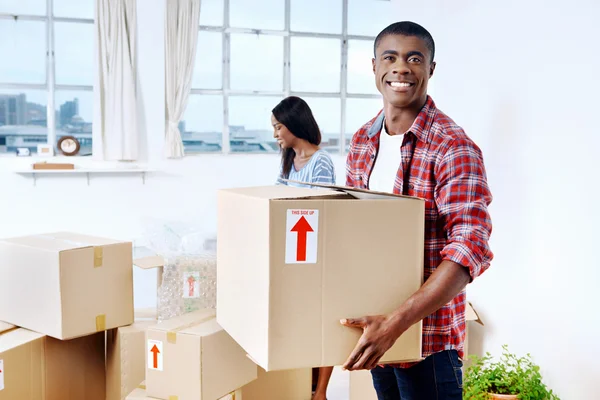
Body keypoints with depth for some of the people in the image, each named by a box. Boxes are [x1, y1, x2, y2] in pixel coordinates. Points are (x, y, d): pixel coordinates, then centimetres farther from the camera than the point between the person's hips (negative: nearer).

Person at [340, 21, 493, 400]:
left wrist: (396, 324, -32)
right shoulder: (362, 141, 3)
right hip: (373, 321, 6)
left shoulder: (453, 148, -18)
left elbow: (471, 250, -26)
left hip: (428, 332, -6)